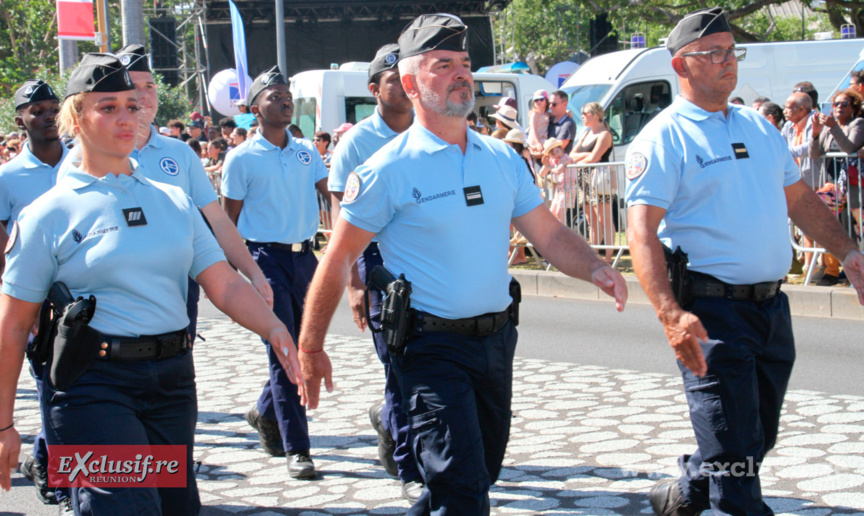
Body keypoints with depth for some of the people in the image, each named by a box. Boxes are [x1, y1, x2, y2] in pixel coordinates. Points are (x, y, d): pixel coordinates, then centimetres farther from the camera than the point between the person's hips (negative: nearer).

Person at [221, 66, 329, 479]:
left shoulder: (307, 152, 12)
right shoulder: (242, 159, -2)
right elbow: (228, 221, 1)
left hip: (304, 255, 5)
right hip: (265, 257, -5)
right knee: (283, 351, -9)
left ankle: (266, 414, 37)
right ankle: (296, 449, -7)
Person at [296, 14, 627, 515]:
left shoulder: (502, 158, 6)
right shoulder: (389, 169, -10)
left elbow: (549, 233, 8)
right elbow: (339, 259, -6)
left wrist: (597, 269, -12)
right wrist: (311, 348, -6)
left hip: (496, 339, 6)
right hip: (431, 345, -6)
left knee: (482, 473, 19)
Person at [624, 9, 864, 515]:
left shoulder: (760, 126, 14)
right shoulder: (663, 138, -9)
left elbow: (799, 198, 24)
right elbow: (642, 230, -17)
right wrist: (671, 315, -29)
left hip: (772, 304, 7)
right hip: (712, 310, -7)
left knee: (759, 437, 17)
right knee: (734, 448, -6)